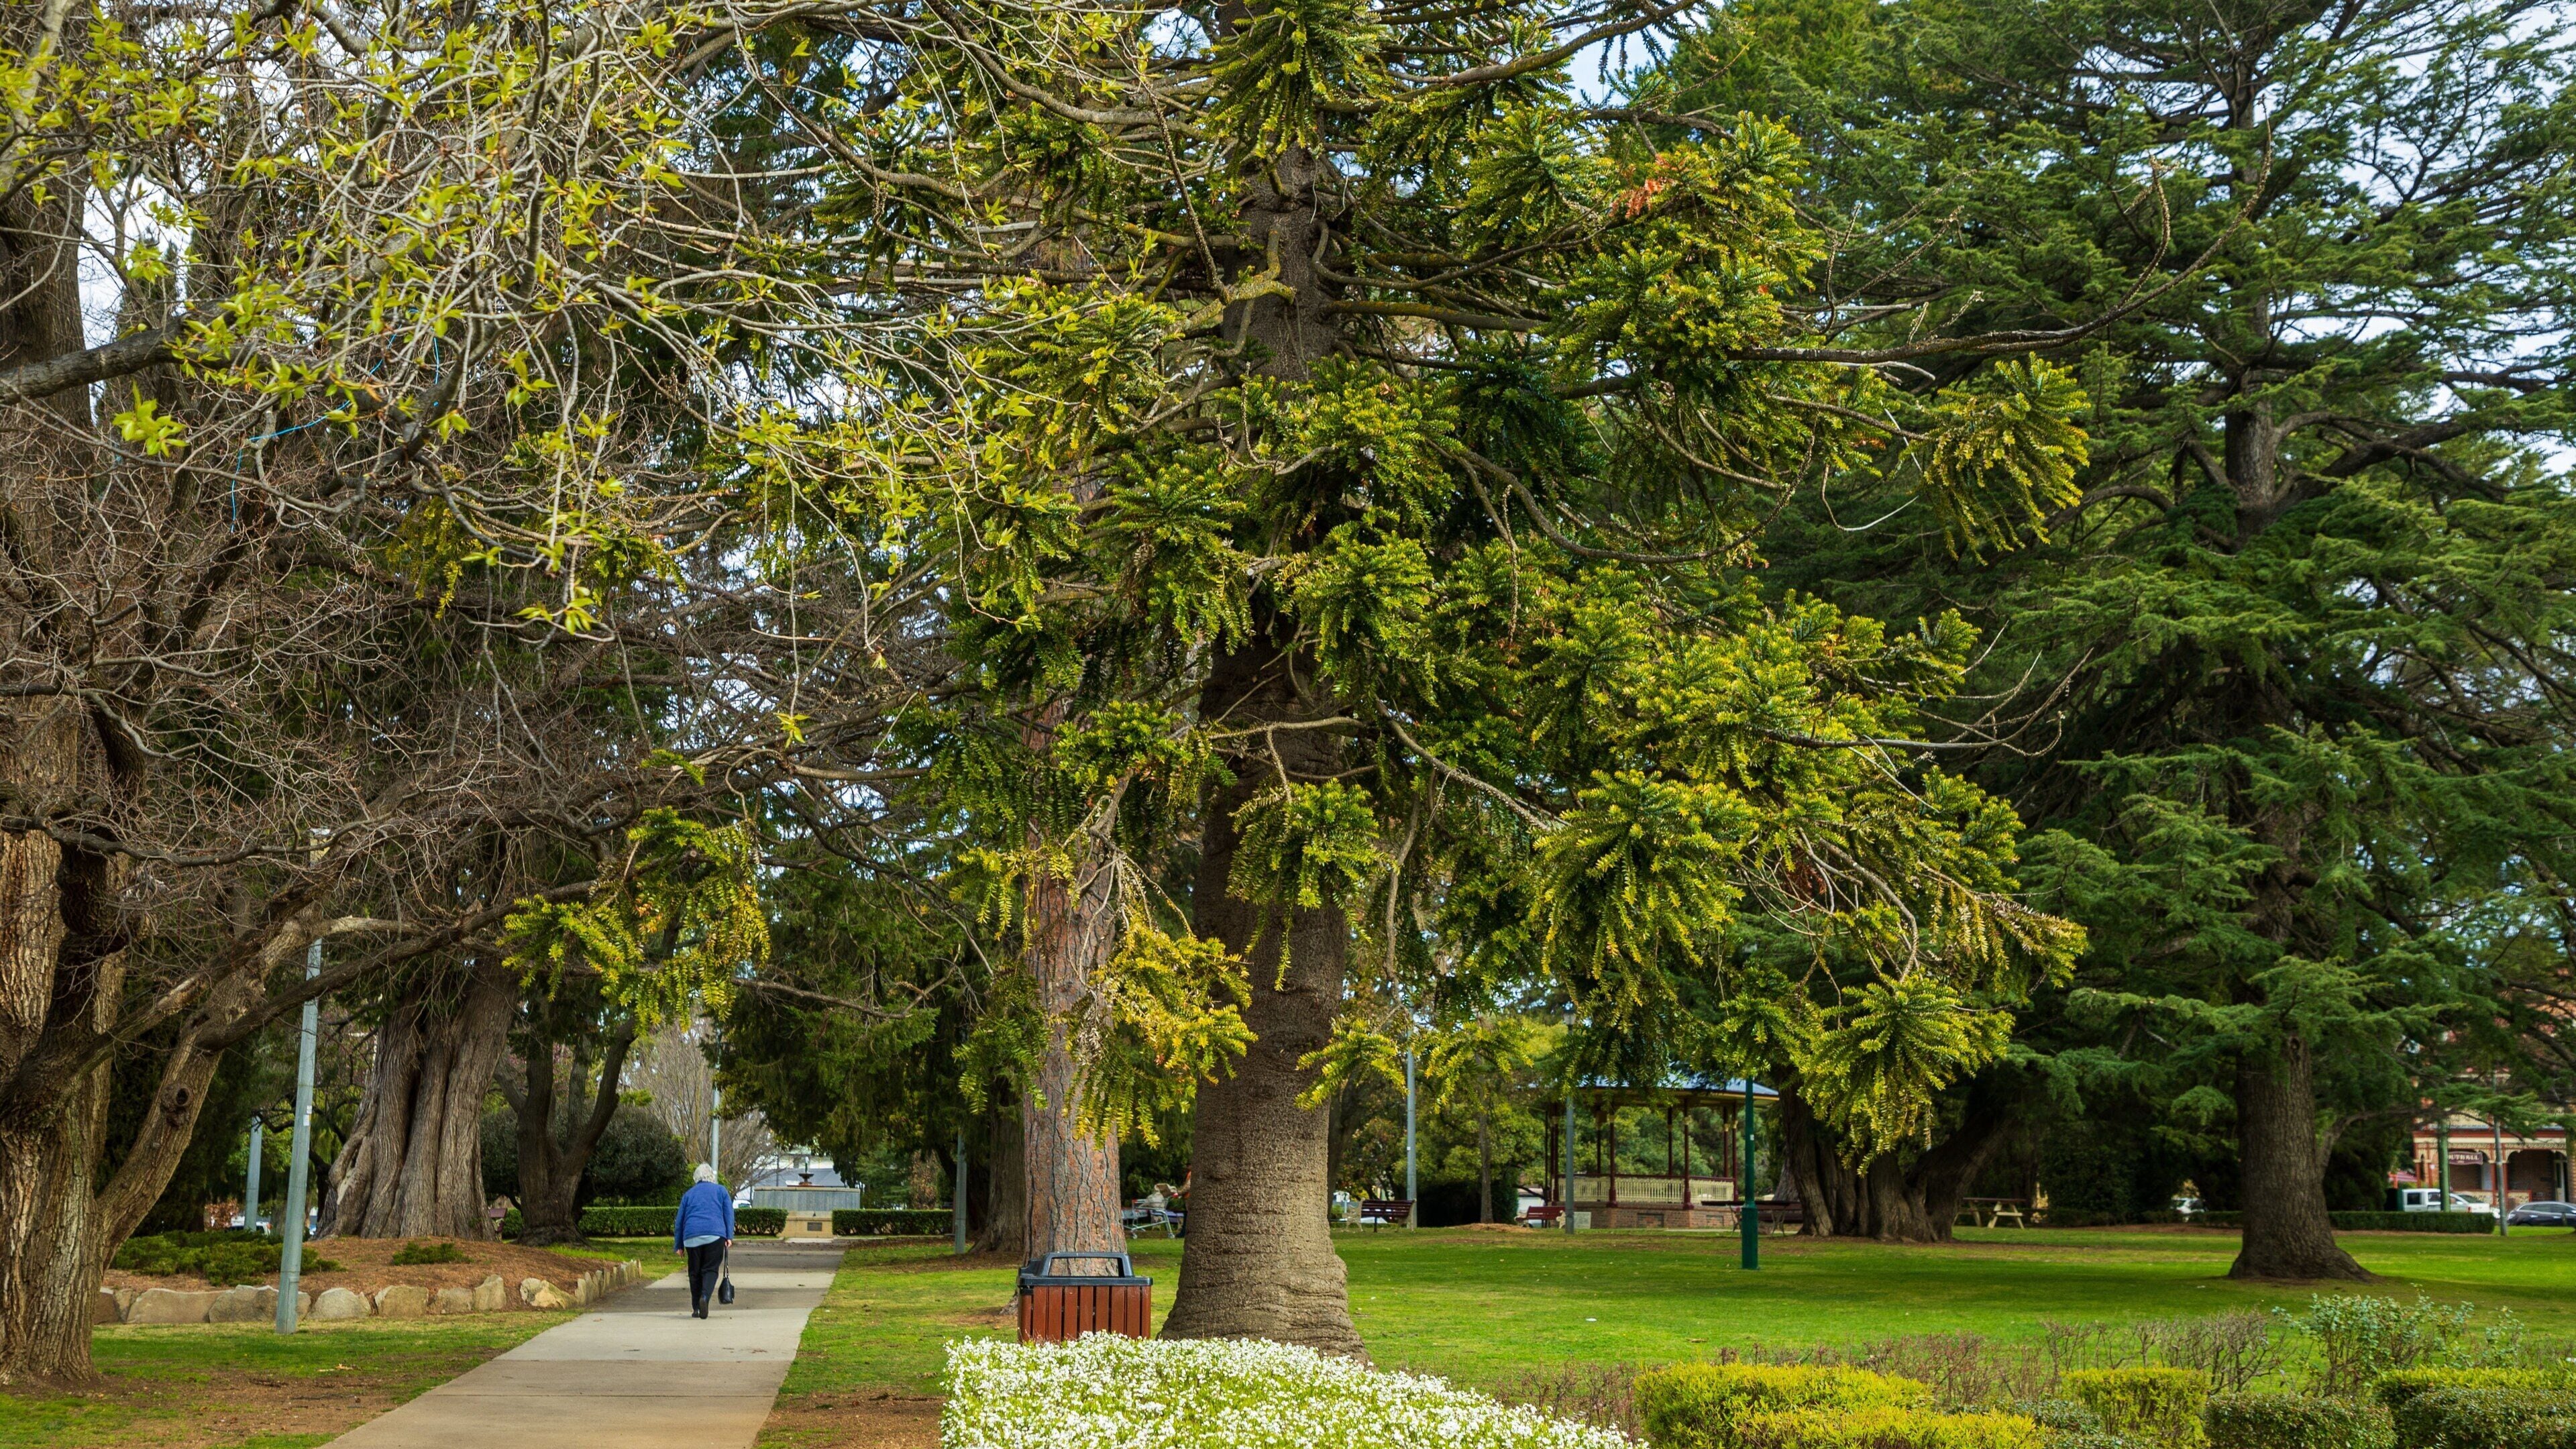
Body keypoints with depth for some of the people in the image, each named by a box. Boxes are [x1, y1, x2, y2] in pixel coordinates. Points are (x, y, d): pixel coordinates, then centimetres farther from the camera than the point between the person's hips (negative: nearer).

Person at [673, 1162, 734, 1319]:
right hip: (715, 1235, -2)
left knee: (695, 1272, 10)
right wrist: (729, 1236, 3)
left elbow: (679, 1221, 19)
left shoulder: (688, 1194, 21)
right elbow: (729, 1214, 6)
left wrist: (679, 1245, 22)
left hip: (691, 1237, 2)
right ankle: (705, 1296, -29)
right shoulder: (721, 1190, 15)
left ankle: (696, 1308, 8)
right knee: (711, 1269, -3)